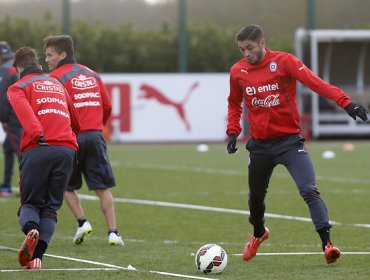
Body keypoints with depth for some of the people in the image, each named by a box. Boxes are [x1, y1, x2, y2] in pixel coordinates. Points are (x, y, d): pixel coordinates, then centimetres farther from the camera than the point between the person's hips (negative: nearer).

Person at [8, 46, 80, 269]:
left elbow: (24, 110, -10)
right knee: (50, 208, 7)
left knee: (30, 204, 8)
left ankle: (31, 229, -26)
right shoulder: (58, 85, 28)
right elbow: (76, 123, 32)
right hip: (67, 149, 3)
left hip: (37, 149, -3)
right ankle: (37, 256, -11)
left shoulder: (18, 87, 12)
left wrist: (38, 135, -22)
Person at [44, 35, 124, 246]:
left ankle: (82, 222, 0)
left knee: (67, 186, 14)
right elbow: (107, 106, 15)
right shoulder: (91, 74, 15)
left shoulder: (57, 76, -3)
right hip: (95, 136, 4)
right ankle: (113, 231, -3)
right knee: (103, 188, 4)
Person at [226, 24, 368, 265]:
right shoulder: (238, 72, 1)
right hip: (260, 145, 4)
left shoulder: (285, 61, -11)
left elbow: (315, 82, -24)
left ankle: (327, 243, -21)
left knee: (309, 190, -20)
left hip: (290, 141, -4)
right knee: (256, 197, 18)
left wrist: (345, 102, -36)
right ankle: (258, 234, 48)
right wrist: (233, 131, 4)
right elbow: (234, 104, 19)